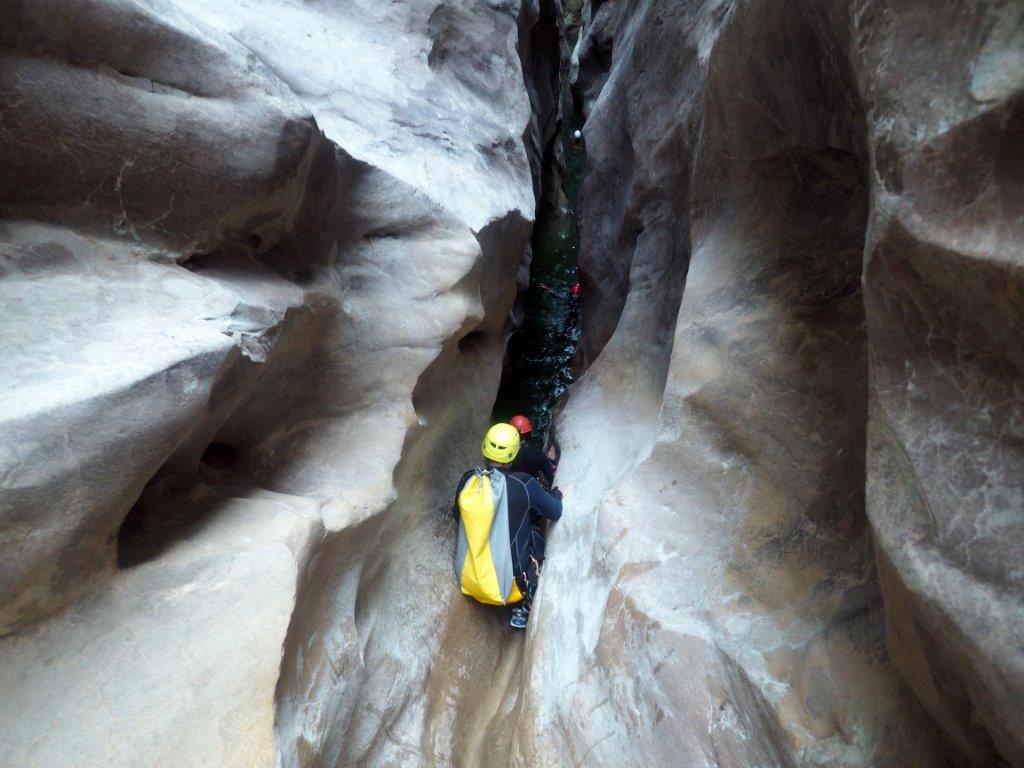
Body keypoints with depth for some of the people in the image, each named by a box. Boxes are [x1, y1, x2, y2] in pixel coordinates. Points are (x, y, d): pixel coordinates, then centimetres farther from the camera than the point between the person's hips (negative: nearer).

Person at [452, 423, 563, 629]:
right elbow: (555, 513, -3)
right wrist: (556, 495, 18)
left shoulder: (468, 480, -8)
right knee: (535, 536, 21)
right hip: (507, 584, -4)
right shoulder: (524, 485, -19)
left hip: (467, 579, 4)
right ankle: (522, 611, 22)